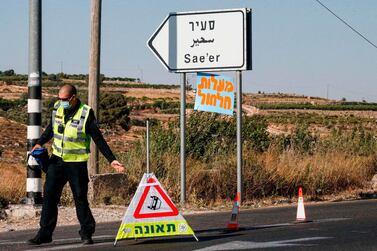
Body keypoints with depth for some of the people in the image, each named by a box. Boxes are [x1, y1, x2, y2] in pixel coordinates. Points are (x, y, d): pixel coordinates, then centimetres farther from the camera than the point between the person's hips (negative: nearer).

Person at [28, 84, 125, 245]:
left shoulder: (86, 114, -14)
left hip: (77, 163, -4)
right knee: (49, 195, -2)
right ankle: (45, 233, 2)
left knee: (80, 198, 1)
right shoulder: (57, 108, 1)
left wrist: (112, 160, -13)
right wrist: (39, 143, 7)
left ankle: (87, 233, 16)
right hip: (57, 160, 4)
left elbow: (98, 139, -10)